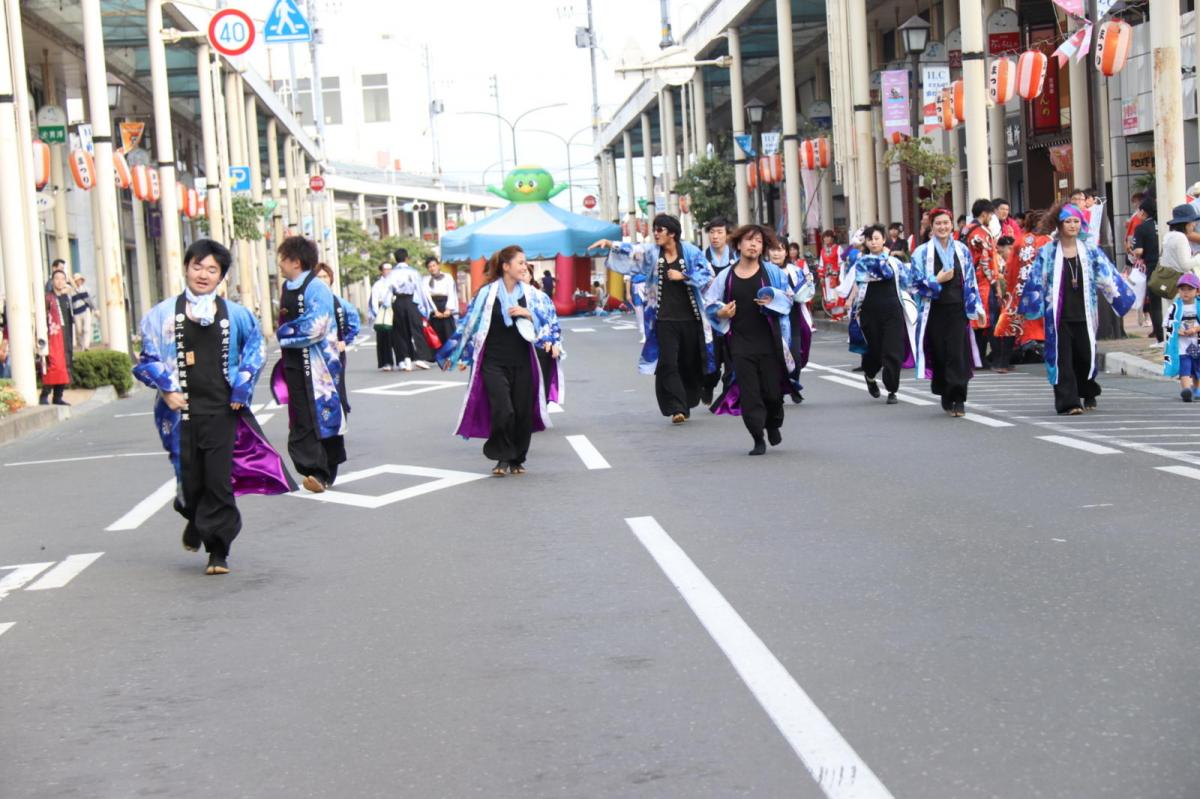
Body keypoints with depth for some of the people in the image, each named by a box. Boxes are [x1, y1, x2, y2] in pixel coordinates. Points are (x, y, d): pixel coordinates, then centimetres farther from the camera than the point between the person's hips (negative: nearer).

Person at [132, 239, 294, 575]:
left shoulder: (235, 314, 4)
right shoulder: (163, 314, 3)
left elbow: (255, 350, 15)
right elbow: (148, 359, 7)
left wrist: (241, 389, 5)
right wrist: (166, 390, -6)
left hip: (222, 409, 0)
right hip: (183, 410, 0)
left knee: (219, 480, -4)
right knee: (190, 480, 6)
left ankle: (218, 551, 6)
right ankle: (196, 521, 40)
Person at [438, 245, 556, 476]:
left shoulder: (529, 293, 6)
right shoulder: (487, 292, -5)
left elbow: (543, 325, 9)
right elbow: (469, 324, 3)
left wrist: (528, 314, -11)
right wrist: (457, 355, 7)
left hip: (522, 363, 4)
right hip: (494, 363, -4)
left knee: (523, 413, 4)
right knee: (503, 411, -17)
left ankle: (517, 459, 22)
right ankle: (502, 457, 3)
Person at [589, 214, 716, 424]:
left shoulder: (690, 251, -1)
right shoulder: (652, 253, 4)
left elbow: (707, 274, -2)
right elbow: (631, 251, -10)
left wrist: (683, 277, -13)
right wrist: (610, 244, -26)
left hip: (690, 318, 0)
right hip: (665, 320, 0)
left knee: (690, 363, 9)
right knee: (668, 364, -9)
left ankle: (686, 403, 26)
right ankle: (677, 408, -9)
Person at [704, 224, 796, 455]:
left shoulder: (772, 272, 1)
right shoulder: (725, 276, 3)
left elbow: (788, 298, 6)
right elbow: (710, 304, 10)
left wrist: (773, 299, -13)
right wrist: (720, 313, -10)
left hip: (769, 341, 0)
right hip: (740, 343, 0)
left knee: (772, 390, 4)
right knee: (749, 394, -3)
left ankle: (773, 425, 34)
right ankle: (758, 440, 8)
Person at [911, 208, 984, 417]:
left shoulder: (962, 250, 8)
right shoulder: (923, 252, 0)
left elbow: (970, 281, 12)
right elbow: (917, 283, -2)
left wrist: (976, 307, 11)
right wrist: (938, 280, -13)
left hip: (957, 309, 1)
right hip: (935, 311, -1)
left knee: (958, 354, -9)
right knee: (939, 354, 3)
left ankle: (957, 400, -8)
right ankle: (946, 397, 19)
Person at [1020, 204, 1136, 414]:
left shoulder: (1091, 251, 5)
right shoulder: (1047, 253, 1)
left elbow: (1107, 277, 4)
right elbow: (1036, 283, 2)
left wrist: (1123, 299, 0)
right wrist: (1031, 307, -1)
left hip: (1084, 314, 1)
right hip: (1059, 315, -1)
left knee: (1085, 355, 4)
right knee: (1063, 358, -5)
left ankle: (1088, 394, 29)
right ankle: (1069, 401, -4)